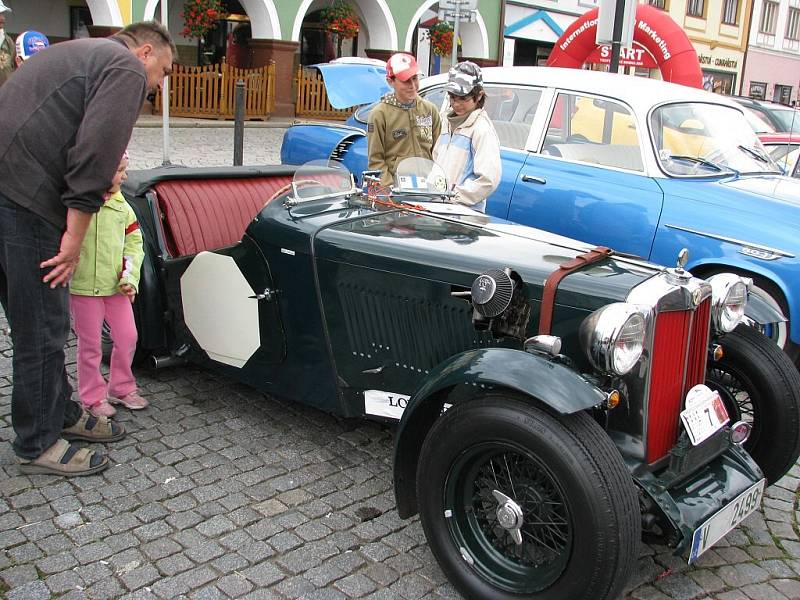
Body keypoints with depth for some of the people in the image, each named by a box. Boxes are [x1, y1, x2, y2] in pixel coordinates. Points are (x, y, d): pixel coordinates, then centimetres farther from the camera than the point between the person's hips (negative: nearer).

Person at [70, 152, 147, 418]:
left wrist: (130, 278, -2)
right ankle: (93, 397, 22)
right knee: (90, 346, 6)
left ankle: (121, 388, 29)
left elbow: (134, 241, 7)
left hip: (116, 287, 5)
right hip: (84, 288, -5)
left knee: (128, 338, 10)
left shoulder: (121, 205, 5)